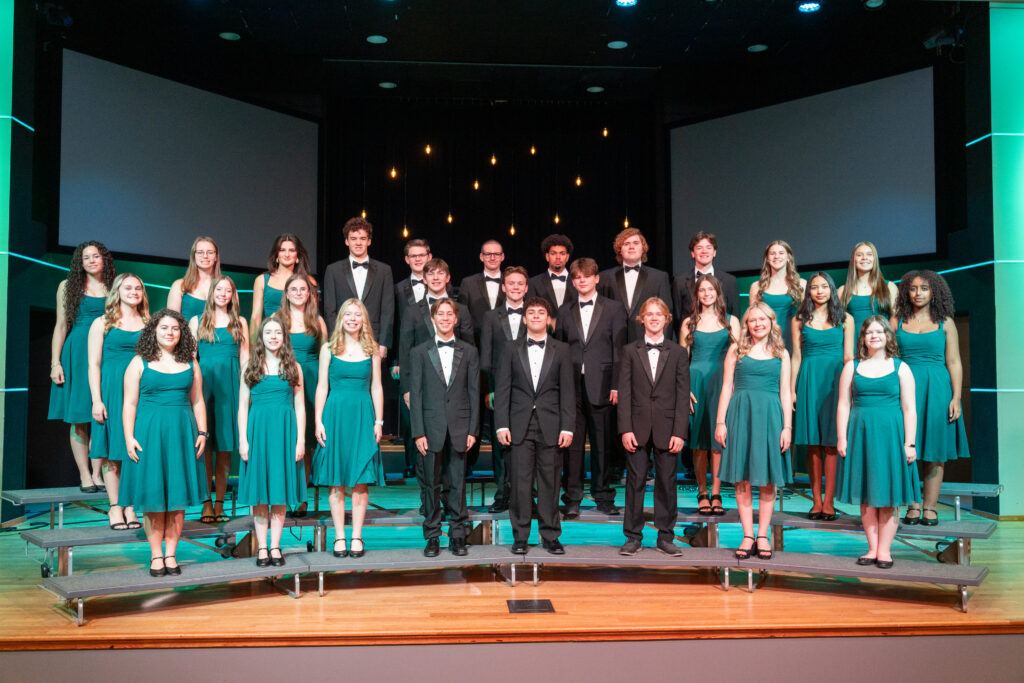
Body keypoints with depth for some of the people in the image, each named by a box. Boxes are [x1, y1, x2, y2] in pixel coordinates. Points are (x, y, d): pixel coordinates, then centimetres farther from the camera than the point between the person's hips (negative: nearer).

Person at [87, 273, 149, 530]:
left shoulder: (148, 324, 12)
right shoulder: (102, 324, 5)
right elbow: (94, 365, 1)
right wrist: (96, 400, -7)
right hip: (112, 391, -2)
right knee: (112, 453, 0)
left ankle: (131, 507, 7)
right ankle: (115, 508, 7)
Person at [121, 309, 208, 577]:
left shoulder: (190, 363, 10)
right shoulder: (140, 363, 3)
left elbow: (197, 401, 12)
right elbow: (130, 403, -1)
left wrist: (202, 432, 4)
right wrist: (129, 438, -8)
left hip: (182, 434, 2)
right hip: (149, 433, -2)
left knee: (178, 497, 3)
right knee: (153, 497, 1)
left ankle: (171, 554, 11)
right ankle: (156, 555, 10)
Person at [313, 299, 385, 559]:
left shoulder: (371, 350, 7)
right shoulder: (329, 349, 5)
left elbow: (376, 387, 8)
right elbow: (322, 387, 5)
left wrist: (378, 421, 2)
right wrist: (318, 421, -2)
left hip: (363, 417, 0)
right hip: (335, 415, 0)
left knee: (361, 481, 1)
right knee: (336, 482, 2)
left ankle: (357, 537, 8)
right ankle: (339, 537, 9)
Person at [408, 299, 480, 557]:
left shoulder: (469, 351, 8)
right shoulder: (420, 352, 5)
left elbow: (474, 392, 6)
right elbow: (415, 394, 1)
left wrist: (473, 429, -1)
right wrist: (418, 432, -6)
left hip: (459, 427, 1)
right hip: (431, 427, 0)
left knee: (457, 484, 5)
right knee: (430, 484, 4)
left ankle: (457, 536, 15)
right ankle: (432, 537, 14)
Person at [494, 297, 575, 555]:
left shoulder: (561, 350, 8)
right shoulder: (511, 350, 9)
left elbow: (567, 391, 4)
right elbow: (502, 389, 5)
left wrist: (567, 427, -4)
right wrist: (501, 425, -5)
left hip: (550, 427, 0)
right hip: (520, 426, 0)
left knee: (550, 483, 4)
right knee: (520, 483, 1)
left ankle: (550, 536, 13)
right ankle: (520, 536, 10)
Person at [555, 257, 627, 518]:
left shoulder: (614, 309, 6)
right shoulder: (565, 311, 13)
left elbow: (619, 350, 2)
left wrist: (616, 386, -5)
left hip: (601, 386, -1)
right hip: (571, 387, 2)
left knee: (603, 445, 4)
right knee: (572, 444, 1)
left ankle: (603, 497, 16)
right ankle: (572, 499, 8)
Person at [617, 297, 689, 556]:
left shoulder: (678, 353, 8)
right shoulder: (630, 351, 7)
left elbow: (683, 395, 3)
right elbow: (624, 392, 2)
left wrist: (679, 432, -6)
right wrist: (626, 429, -7)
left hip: (667, 429, 0)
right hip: (638, 428, 0)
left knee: (667, 482, 4)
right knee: (635, 481, 2)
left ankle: (665, 537, 15)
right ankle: (633, 537, 11)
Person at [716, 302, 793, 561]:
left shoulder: (781, 353, 10)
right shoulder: (737, 350, 7)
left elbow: (785, 393, 8)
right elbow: (727, 388, 5)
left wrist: (787, 427, 0)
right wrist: (720, 422, -1)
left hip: (770, 416, 1)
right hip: (741, 414, -1)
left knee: (768, 480, 3)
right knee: (742, 479, 1)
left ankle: (763, 535, 12)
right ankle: (748, 536, 8)